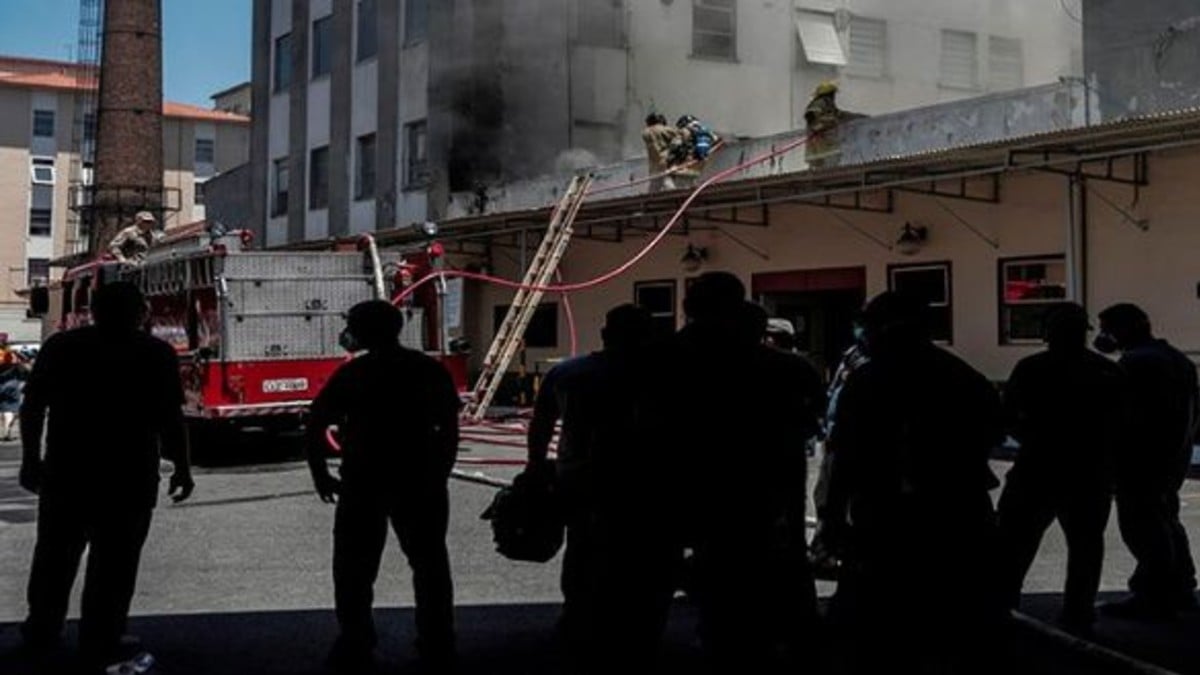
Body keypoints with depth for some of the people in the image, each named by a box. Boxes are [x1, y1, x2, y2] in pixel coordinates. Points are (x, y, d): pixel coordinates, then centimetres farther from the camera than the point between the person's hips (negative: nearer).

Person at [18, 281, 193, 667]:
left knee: (55, 556, 17)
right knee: (113, 564, 4)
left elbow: (32, 406, 5)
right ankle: (100, 645, 6)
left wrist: (31, 458, 12)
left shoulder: (61, 346, 6)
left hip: (65, 472, 3)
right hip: (129, 477, -3)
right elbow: (170, 419, -6)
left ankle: (41, 633, 26)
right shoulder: (156, 354, -3)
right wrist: (182, 469, 0)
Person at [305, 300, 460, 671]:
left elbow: (315, 425, -6)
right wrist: (440, 474, 12)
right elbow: (449, 428, 4)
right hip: (420, 480, 2)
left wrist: (320, 474, 3)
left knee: (355, 567, 9)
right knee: (430, 564, 12)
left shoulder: (352, 373, -3)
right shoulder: (430, 370, 4)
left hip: (363, 481, -2)